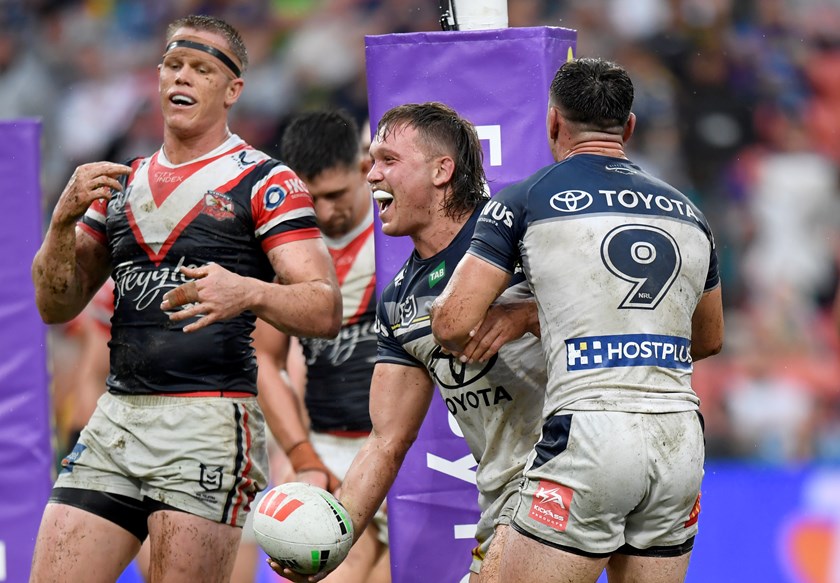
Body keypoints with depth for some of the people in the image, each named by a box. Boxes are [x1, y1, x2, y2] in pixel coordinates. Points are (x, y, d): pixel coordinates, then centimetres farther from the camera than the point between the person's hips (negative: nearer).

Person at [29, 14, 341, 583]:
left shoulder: (266, 183, -1)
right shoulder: (121, 184, 18)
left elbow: (325, 310, -9)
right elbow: (56, 305, 16)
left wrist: (248, 292, -30)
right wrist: (64, 217, -2)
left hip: (209, 426, -6)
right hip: (115, 419, 6)